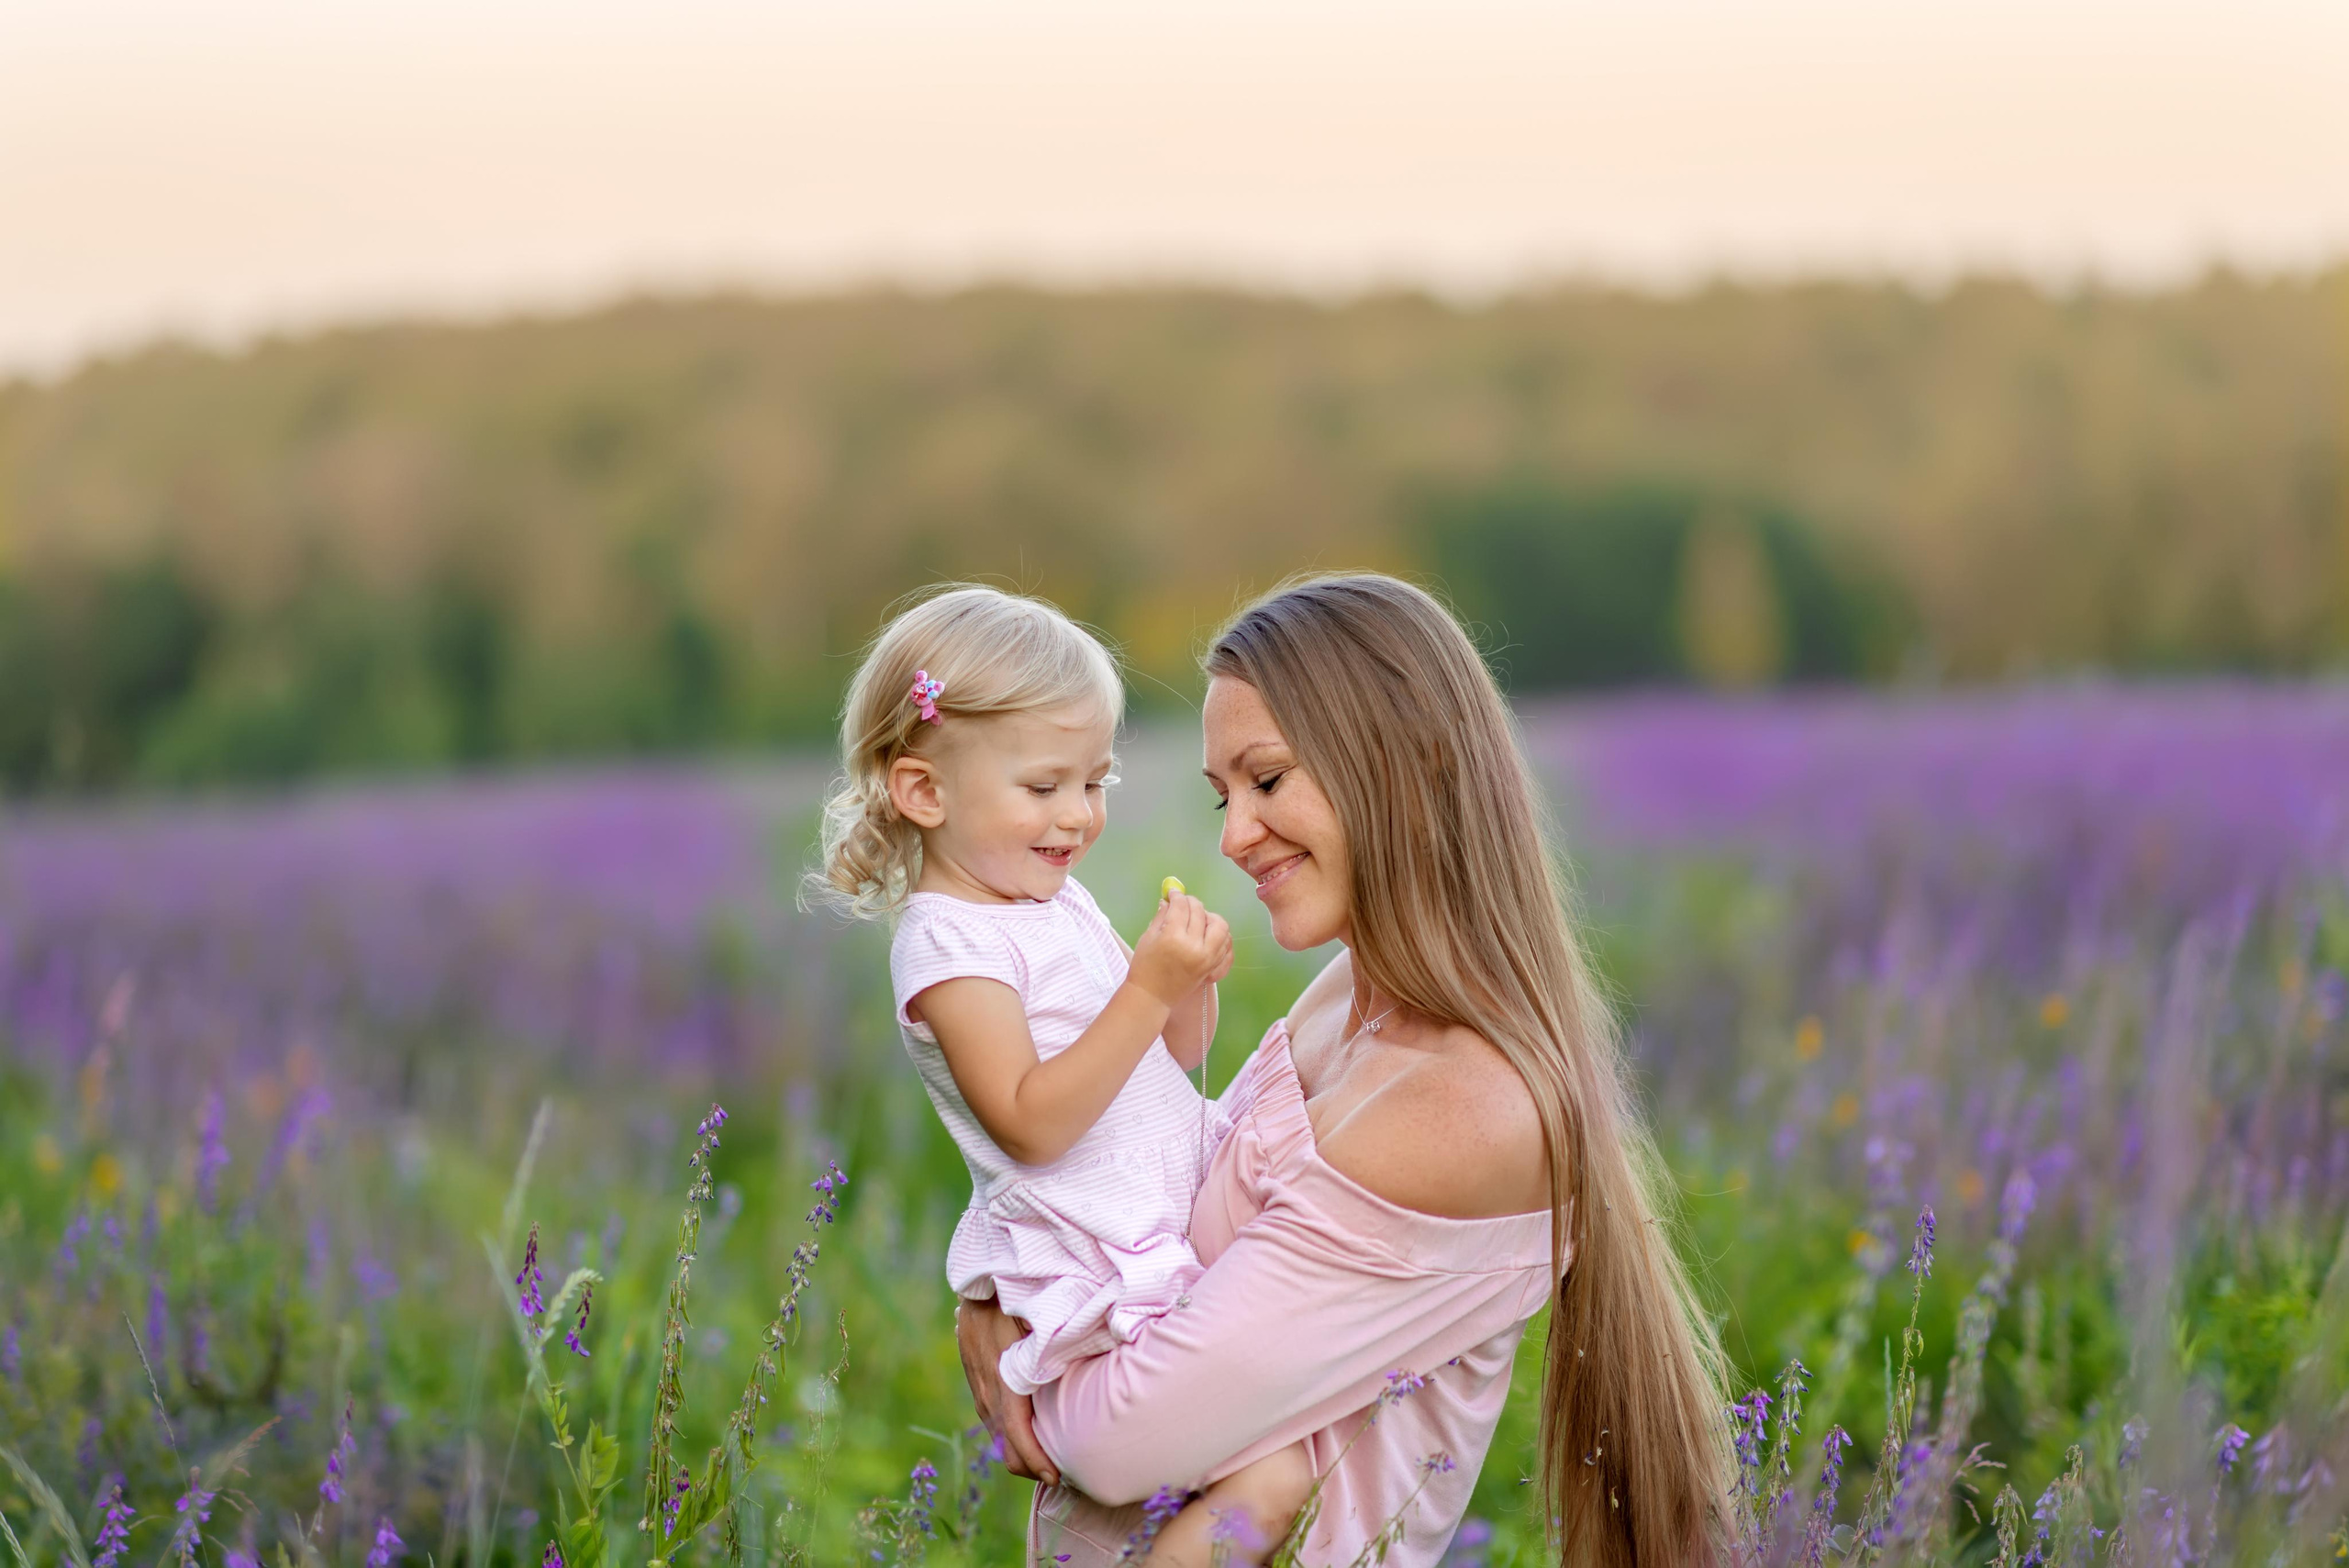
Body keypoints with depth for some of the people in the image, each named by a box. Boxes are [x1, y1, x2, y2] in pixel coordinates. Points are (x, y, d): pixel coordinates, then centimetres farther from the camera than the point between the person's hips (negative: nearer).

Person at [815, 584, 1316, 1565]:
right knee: (1274, 1478, -17)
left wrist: (1194, 983, -5)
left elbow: (1173, 1056, 17)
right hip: (1103, 1285, -9)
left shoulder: (1061, 902, 11)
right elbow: (1032, 1124, -24)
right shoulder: (948, 946, -15)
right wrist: (1148, 987, -27)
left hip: (1185, 1221, 9)